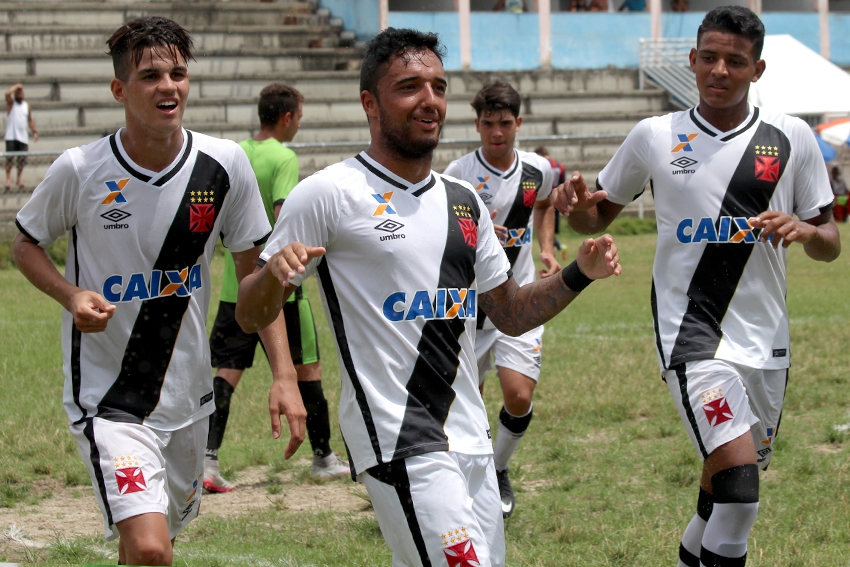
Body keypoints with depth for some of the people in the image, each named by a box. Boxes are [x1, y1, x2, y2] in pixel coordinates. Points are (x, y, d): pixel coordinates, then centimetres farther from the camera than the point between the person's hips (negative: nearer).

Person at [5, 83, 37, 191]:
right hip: (11, 136, -3)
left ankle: (19, 178, 16)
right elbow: (7, 93, -17)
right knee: (9, 158, -12)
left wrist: (34, 131, 9)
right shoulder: (11, 103, 4)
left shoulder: (27, 106, 14)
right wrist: (17, 86, -6)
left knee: (22, 160, 3)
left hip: (23, 136, 3)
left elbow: (30, 120, 19)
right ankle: (8, 178, -11)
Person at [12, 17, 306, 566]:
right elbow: (26, 244, 5)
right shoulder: (80, 170, -12)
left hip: (187, 393, 4)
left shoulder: (225, 165, -6)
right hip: (107, 395, -4)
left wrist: (285, 376, -7)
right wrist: (72, 295, -16)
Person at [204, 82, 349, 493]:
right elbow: (282, 216, -23)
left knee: (228, 371, 3)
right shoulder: (283, 158, -11)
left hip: (235, 283, 5)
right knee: (306, 366, 10)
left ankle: (208, 459, -9)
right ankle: (322, 456, 20)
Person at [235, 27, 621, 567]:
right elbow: (251, 316, -5)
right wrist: (273, 274, -27)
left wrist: (579, 274, 4)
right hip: (398, 440, -7)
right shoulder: (330, 193, -6)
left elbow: (511, 314, 21)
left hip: (470, 437, 7)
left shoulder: (464, 200, 14)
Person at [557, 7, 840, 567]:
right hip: (691, 331, -3)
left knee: (729, 481, 15)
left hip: (765, 337, 3)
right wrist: (577, 204, -11)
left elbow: (830, 243, 8)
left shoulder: (791, 138, 3)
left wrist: (805, 230, -16)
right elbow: (599, 215, 12)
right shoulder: (654, 136, 1)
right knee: (739, 480, -21)